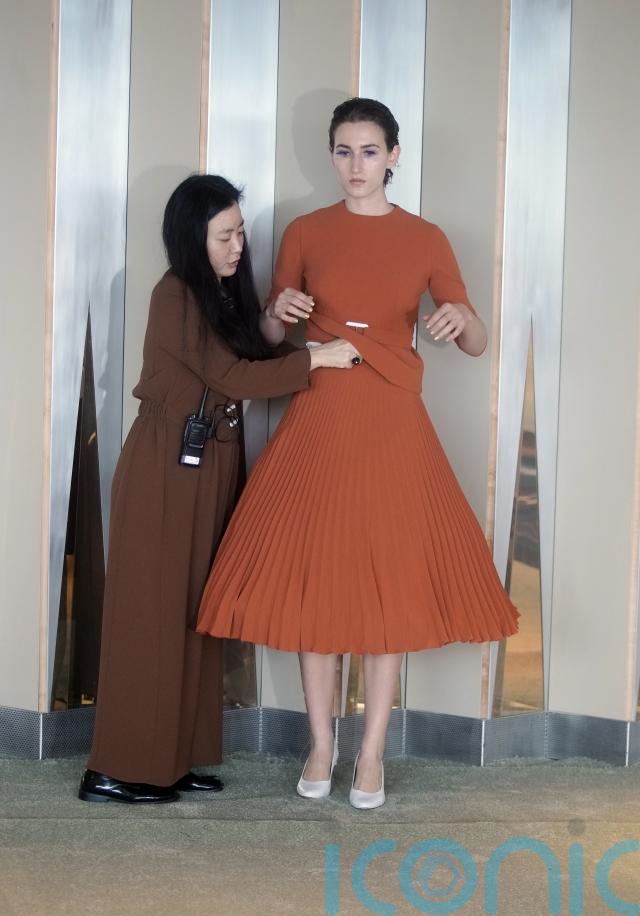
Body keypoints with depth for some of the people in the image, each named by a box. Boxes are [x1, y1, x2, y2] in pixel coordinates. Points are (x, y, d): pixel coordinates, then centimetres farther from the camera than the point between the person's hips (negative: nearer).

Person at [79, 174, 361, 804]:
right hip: (166, 469, -8)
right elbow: (232, 376, -16)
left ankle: (171, 758, 18)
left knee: (193, 611, 10)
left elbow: (250, 366, 9)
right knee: (152, 611, -3)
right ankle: (120, 770, 5)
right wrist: (316, 358, -13)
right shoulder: (175, 296, -13)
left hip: (211, 467, 8)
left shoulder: (224, 294, 13)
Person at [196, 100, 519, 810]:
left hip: (393, 429, 0)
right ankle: (321, 744, 18)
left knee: (391, 584, 1)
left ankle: (372, 752, 15)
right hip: (317, 426, 1)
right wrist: (279, 309, -12)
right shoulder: (304, 233, 5)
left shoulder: (426, 239, 4)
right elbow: (272, 339, 10)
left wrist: (460, 318, -19)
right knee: (312, 580, 2)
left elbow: (477, 344, 3)